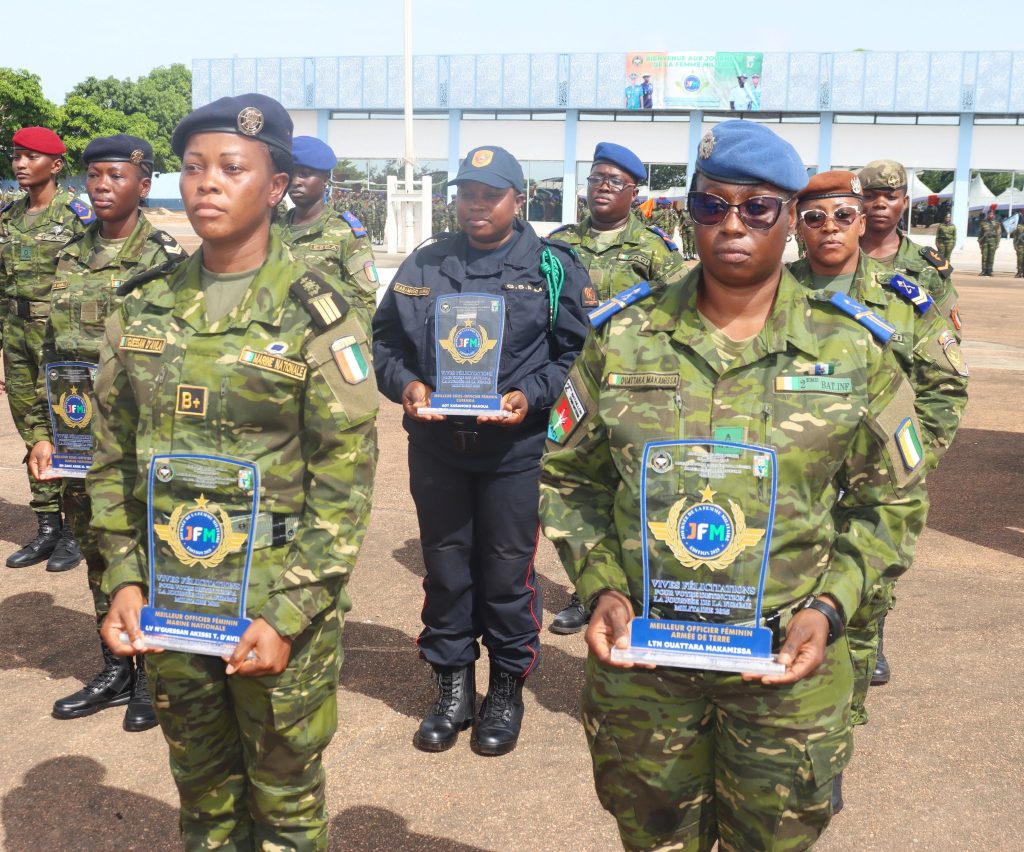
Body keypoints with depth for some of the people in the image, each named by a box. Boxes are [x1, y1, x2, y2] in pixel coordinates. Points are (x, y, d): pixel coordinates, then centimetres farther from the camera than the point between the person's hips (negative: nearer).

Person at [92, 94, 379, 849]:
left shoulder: (316, 314, -9)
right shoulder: (145, 307, 3)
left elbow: (345, 480, -11)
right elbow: (114, 461, 8)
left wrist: (288, 616, -14)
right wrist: (124, 581, 0)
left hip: (282, 599, -3)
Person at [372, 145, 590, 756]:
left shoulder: (552, 267, 1)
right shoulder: (424, 265, 10)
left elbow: (575, 352, -1)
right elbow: (386, 339, 12)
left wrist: (530, 396, -15)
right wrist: (404, 383, -8)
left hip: (514, 448, -3)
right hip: (436, 446, 3)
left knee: (508, 573, 6)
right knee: (445, 568, 12)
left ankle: (508, 689, 26)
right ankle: (453, 688, 28)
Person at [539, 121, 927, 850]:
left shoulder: (855, 352, -2)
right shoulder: (624, 338, -2)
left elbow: (891, 503, 5)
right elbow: (569, 476, 6)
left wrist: (829, 607, -9)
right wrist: (600, 587, -7)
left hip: (789, 667, 0)